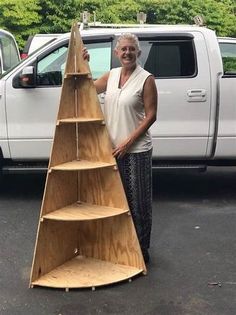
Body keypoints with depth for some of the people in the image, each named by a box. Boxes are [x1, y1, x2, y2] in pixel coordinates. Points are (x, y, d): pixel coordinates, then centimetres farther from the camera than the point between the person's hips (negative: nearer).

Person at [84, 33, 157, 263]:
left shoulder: (146, 79, -9)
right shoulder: (111, 75, 8)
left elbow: (150, 115, -11)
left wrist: (128, 141, -15)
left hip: (137, 150, -6)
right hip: (113, 148, 6)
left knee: (138, 201, 1)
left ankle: (141, 249, 14)